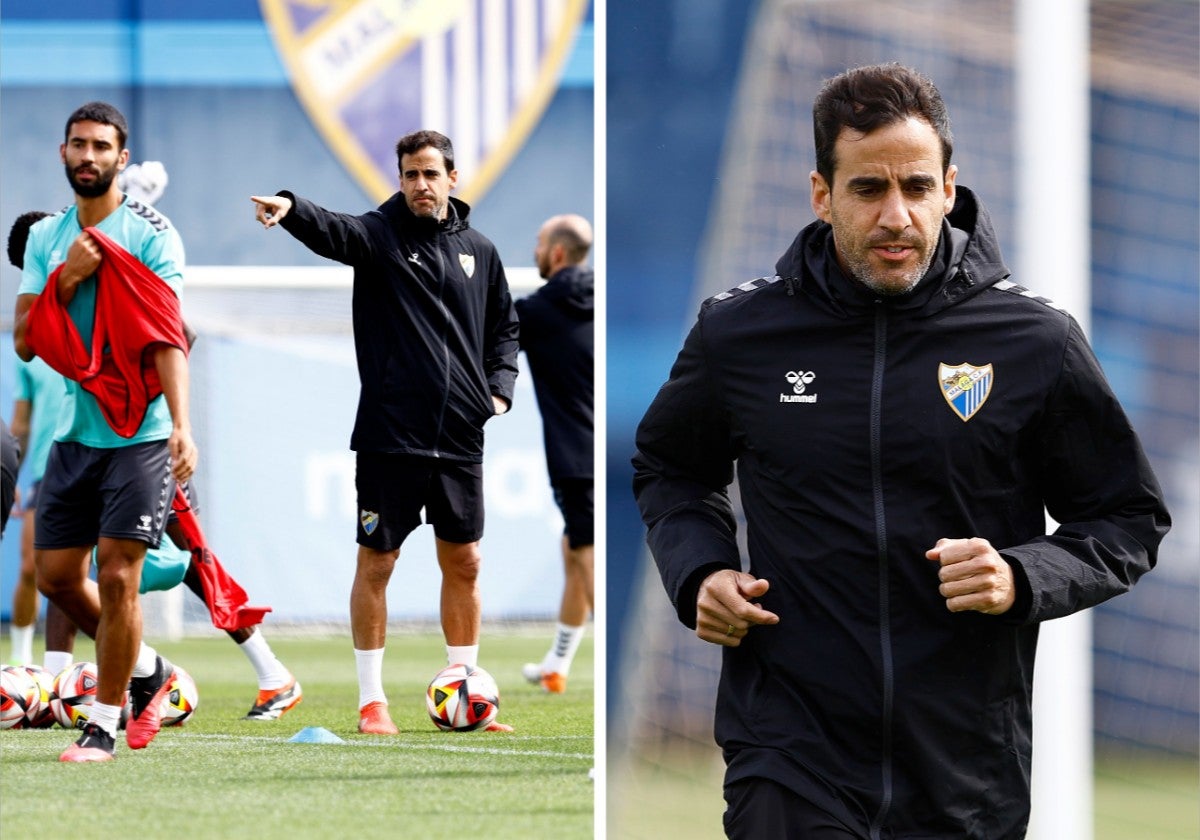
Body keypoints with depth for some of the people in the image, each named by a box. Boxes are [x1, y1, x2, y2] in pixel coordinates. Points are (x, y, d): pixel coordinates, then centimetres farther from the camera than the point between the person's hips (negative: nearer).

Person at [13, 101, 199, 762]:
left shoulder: (151, 233, -6)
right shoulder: (46, 238, 10)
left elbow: (167, 337, -14)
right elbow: (26, 342, 6)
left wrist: (181, 424, -25)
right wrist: (67, 280, -9)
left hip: (140, 435, -6)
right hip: (75, 432, 6)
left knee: (117, 577, -8)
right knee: (55, 574, 8)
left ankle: (104, 723, 3)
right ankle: (145, 669, 30)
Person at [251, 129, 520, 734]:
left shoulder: (478, 251, 10)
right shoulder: (381, 234, -3)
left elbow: (504, 327, 21)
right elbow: (335, 231, -25)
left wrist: (499, 386, 4)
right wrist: (290, 209, -47)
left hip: (459, 436, 4)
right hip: (390, 434, -4)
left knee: (463, 564, 10)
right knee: (376, 563, 0)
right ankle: (371, 700, 9)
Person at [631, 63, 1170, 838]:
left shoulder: (1035, 342, -2)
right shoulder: (739, 332, 2)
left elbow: (1130, 520, 7)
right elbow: (668, 469, 22)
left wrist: (1022, 578, -12)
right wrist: (700, 573, 2)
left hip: (969, 773, 0)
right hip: (790, 762, 0)